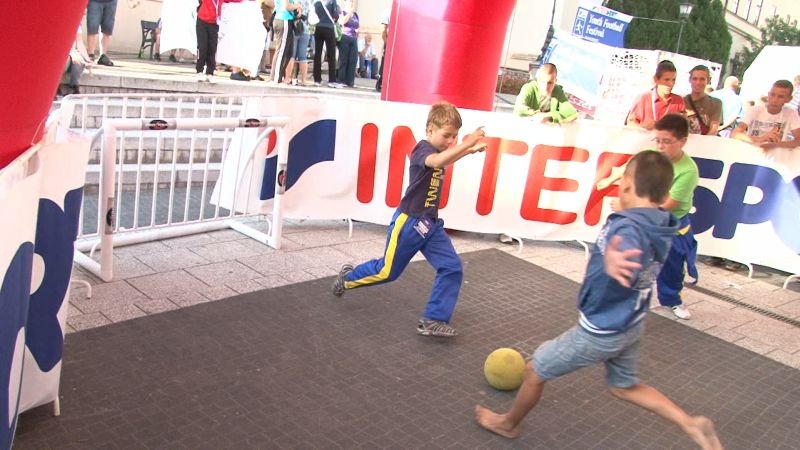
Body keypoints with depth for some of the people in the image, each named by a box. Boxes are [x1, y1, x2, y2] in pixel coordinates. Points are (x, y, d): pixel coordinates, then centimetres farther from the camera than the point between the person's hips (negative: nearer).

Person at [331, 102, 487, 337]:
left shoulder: (438, 150, 8)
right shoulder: (421, 149, -19)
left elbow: (447, 160, 32)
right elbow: (437, 162, -43)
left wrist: (471, 149, 15)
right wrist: (466, 144, -48)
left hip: (430, 223, 8)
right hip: (409, 221, -8)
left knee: (452, 267, -4)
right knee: (387, 271, 7)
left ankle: (433, 320, 1)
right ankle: (348, 278, 35)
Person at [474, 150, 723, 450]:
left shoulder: (628, 229, -33)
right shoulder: (659, 225, -6)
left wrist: (611, 268, -73)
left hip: (602, 331, -8)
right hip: (631, 325, 8)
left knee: (535, 370, 12)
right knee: (624, 386, 29)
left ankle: (508, 423, 34)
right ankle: (692, 425, 18)